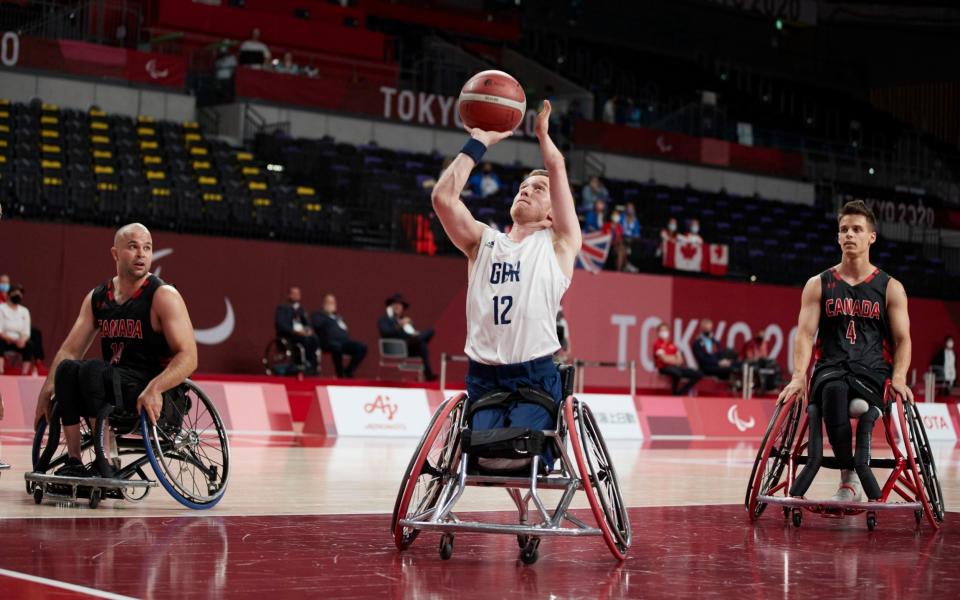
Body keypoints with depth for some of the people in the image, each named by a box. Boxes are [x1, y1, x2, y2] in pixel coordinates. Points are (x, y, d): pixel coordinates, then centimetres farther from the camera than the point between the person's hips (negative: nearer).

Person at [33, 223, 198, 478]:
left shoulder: (164, 296, -8)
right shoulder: (96, 297, 10)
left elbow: (188, 357, -16)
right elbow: (70, 349, 12)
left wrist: (154, 389, -31)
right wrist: (46, 391, -2)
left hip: (155, 399, -6)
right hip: (112, 389, 6)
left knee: (93, 369, -29)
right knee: (67, 368, -20)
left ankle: (106, 464, -29)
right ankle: (74, 462, -18)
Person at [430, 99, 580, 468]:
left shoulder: (558, 245, 10)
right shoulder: (483, 242, 17)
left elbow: (558, 169, 3)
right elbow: (443, 197, 2)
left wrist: (542, 133, 18)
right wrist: (479, 142, 7)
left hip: (535, 378, -2)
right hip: (482, 378, 2)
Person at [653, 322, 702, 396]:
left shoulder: (672, 345, 21)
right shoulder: (657, 344, -1)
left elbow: (680, 359, 13)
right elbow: (665, 359, -12)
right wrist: (676, 360, -1)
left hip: (676, 366, 8)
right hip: (665, 367, -8)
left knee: (699, 375, -5)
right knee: (677, 373, -43)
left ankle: (680, 392, -2)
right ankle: (674, 394, -18)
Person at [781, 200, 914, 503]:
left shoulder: (891, 288, 12)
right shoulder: (818, 285, 13)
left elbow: (902, 339, 7)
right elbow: (805, 333, 4)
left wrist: (899, 377, -13)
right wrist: (799, 376, -14)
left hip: (873, 370, 0)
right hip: (831, 368, 0)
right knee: (833, 391, -39)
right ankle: (849, 476, -32)